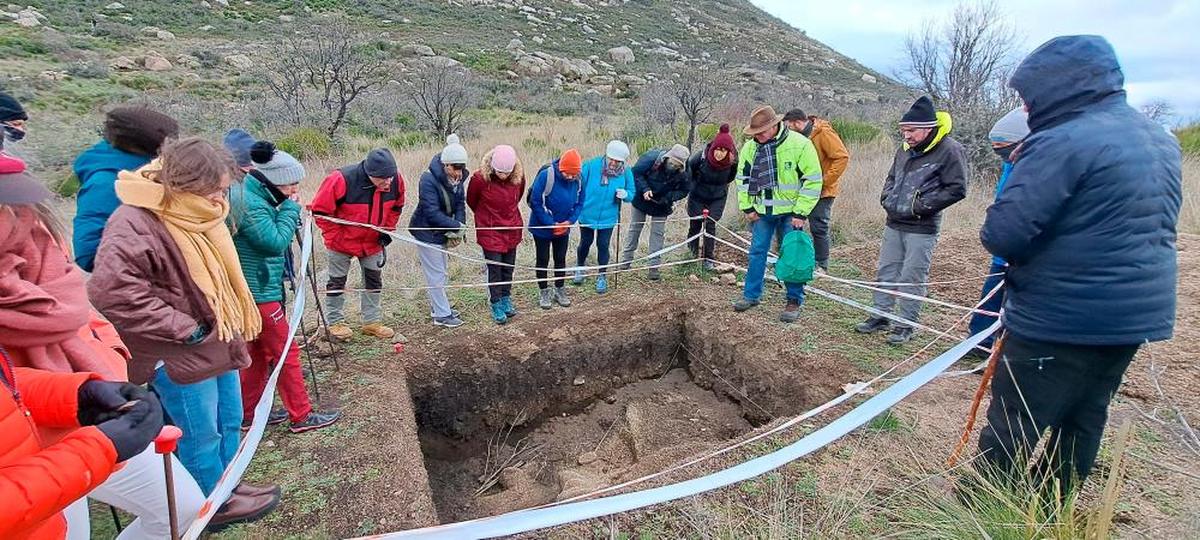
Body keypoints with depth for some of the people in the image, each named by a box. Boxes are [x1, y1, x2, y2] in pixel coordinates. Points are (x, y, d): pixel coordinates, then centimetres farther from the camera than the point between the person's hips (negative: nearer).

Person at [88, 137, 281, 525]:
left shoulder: (194, 213, 7)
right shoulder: (134, 224, -22)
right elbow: (111, 290, -29)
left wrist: (230, 327, 14)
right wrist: (184, 329, -23)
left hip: (219, 341, 9)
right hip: (180, 356, -8)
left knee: (229, 425, 21)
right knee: (201, 437, 9)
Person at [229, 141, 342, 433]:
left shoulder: (254, 196, 10)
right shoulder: (251, 203, -20)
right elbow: (276, 243, -21)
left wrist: (287, 210, 1)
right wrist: (290, 209, -14)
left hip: (254, 289, 10)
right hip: (259, 292, -10)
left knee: (258, 352, 18)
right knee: (286, 352, 0)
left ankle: (248, 414, 29)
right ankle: (301, 416, 10)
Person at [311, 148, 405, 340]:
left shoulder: (396, 180, -19)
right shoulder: (342, 180, -31)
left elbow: (396, 207, 2)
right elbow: (320, 210, -20)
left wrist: (387, 231, -4)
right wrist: (334, 237, -16)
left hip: (373, 242, 4)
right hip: (341, 242, -4)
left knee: (374, 280, 12)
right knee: (337, 282, 10)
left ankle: (372, 322, 27)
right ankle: (335, 322, 25)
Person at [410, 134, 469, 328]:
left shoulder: (456, 179, -4)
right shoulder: (429, 179, -26)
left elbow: (460, 204, -1)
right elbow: (432, 212, -28)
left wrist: (458, 228, -17)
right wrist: (457, 227, -28)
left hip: (443, 232, 8)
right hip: (426, 232, -8)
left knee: (442, 272, 19)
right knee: (436, 274, -1)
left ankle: (439, 307, 36)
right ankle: (442, 315, 11)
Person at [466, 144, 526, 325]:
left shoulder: (519, 176, -11)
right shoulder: (480, 178, -21)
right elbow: (471, 201, -1)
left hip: (512, 229, 4)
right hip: (490, 231, -3)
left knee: (508, 267, 14)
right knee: (494, 269, 3)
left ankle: (506, 299, 32)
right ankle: (496, 305, 18)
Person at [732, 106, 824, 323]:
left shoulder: (800, 144, -15)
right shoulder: (750, 147, -3)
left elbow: (813, 180, -12)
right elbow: (743, 178, 8)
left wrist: (801, 213, -14)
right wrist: (747, 207, 2)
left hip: (789, 212, -3)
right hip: (762, 211, 4)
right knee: (757, 252, 9)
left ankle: (794, 301, 13)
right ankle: (751, 294, 23)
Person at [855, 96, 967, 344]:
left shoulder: (949, 150, -11)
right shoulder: (905, 149, 10)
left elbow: (957, 189, -13)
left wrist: (920, 206, -15)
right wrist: (887, 198, 6)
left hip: (922, 229, -7)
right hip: (894, 224, 7)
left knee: (912, 278, 0)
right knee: (886, 272, 12)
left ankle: (906, 325, 13)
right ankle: (881, 316, 24)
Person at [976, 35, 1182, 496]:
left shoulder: (1064, 142, -19)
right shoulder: (1161, 141, 12)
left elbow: (1000, 234, -25)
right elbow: (1150, 227, 21)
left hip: (1059, 320, -9)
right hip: (1139, 315, 9)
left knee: (1012, 432, 4)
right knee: (1081, 426, 19)